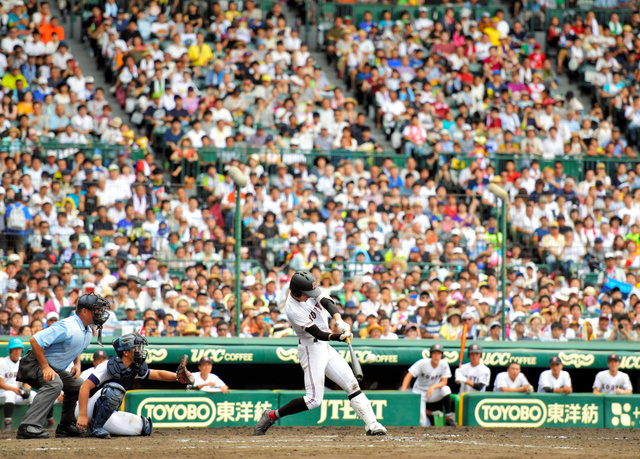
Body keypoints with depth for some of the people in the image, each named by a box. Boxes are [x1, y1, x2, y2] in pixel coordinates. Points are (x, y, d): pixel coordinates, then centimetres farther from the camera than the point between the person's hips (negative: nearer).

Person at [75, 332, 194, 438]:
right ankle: (95, 426, -22)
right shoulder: (110, 366, -21)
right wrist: (82, 416, -32)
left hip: (108, 414, 8)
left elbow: (157, 374, 13)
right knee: (115, 389, -32)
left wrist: (177, 376, -8)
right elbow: (85, 387, -25)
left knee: (145, 426, -5)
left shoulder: (135, 369, 2)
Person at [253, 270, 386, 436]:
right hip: (311, 349, -8)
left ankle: (371, 424, 3)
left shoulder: (310, 290, -3)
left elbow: (327, 302, -13)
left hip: (325, 348, 8)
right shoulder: (292, 309, -23)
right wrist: (338, 337, -38)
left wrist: (338, 320, -31)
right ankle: (271, 416, -2)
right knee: (314, 399, -13)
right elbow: (317, 333, -24)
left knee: (352, 385, 2)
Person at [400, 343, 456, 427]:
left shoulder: (443, 364, -9)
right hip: (420, 393, -2)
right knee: (422, 423, -18)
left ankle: (449, 417, -16)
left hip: (434, 393, 2)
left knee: (446, 389, -32)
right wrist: (403, 391, -34)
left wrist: (433, 387, -32)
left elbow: (444, 382, -12)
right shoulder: (423, 363, -17)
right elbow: (409, 376, -20)